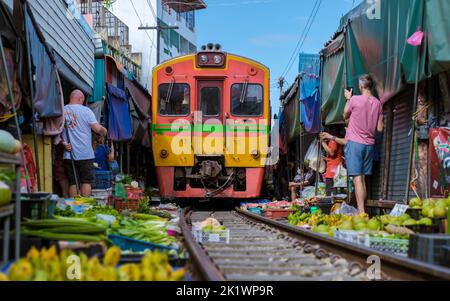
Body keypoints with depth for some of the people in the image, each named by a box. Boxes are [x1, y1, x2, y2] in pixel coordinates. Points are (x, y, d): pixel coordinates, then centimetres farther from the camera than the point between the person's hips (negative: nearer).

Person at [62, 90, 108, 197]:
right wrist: (104, 131, 10)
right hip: (85, 154, -3)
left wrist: (63, 143, 4)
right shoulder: (85, 110, -6)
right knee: (86, 181, 3)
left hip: (68, 154, 3)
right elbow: (98, 129, -10)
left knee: (72, 182, 9)